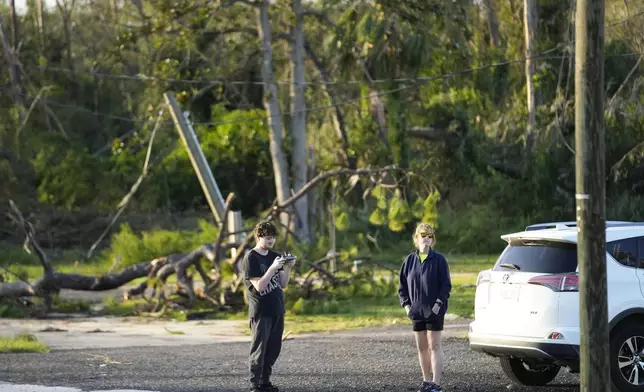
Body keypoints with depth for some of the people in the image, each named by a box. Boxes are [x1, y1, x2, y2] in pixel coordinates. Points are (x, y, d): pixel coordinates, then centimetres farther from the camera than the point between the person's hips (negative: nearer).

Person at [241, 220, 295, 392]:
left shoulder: (274, 256, 10)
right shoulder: (250, 258, -10)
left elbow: (282, 284, 11)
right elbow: (259, 286, -18)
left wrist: (287, 267, -6)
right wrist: (273, 267, -24)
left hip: (277, 310, 7)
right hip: (261, 312, -7)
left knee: (273, 349, 8)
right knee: (259, 350, -6)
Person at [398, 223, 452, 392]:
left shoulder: (439, 259, -4)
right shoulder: (410, 260, 7)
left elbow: (446, 285, -5)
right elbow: (402, 285, 12)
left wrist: (438, 304, -14)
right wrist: (406, 305, 1)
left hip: (434, 311, -4)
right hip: (416, 311, 4)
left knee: (434, 346, -5)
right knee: (421, 347, 9)